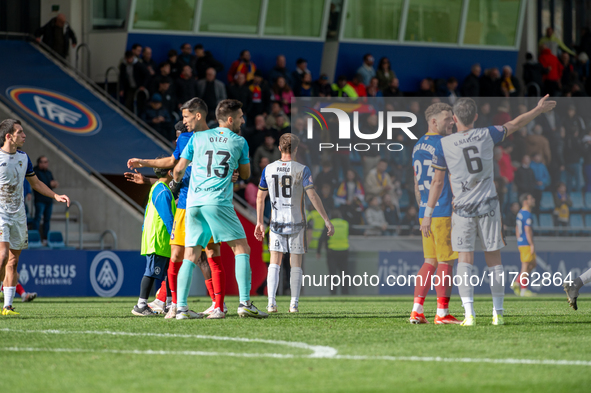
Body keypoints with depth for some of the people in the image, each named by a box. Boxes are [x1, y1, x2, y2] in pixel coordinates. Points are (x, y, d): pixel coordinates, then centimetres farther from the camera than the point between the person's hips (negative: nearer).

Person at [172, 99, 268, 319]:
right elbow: (246, 174, 20)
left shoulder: (197, 138, 15)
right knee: (241, 249, 3)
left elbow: (179, 169, 18)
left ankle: (181, 307, -3)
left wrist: (176, 182, 39)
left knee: (190, 255, 7)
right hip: (218, 202, -4)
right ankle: (245, 304, -8)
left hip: (194, 202, 4)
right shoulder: (239, 142, 9)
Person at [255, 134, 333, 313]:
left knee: (274, 263, 4)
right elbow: (313, 196, -13)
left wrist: (260, 222, 18)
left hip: (277, 222, 2)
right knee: (296, 265, 6)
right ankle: (294, 304, 4)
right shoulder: (302, 170, -8)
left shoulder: (268, 169, 2)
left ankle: (271, 303, -8)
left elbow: (260, 198, 8)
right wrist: (326, 220, -9)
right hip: (297, 223, -2)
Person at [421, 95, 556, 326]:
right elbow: (514, 125, 17)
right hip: (488, 206, 2)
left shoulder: (444, 145, -5)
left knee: (465, 259, 0)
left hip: (463, 209, -2)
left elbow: (437, 181, -2)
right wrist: (539, 110, 33)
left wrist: (428, 215, 4)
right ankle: (498, 313, 12)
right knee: (493, 258, 9)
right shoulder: (487, 135, 0)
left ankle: (469, 313, -13)